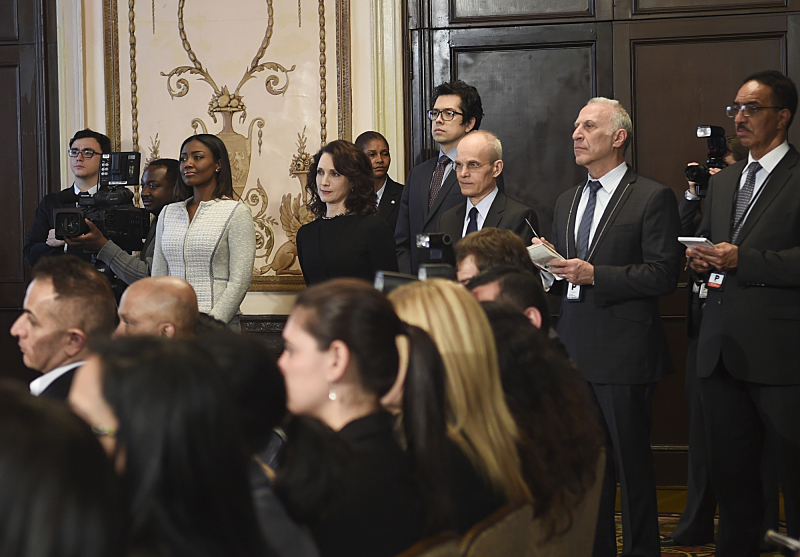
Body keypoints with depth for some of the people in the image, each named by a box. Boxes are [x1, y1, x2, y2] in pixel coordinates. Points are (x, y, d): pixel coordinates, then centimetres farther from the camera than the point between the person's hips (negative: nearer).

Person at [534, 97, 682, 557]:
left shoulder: (653, 198, -5)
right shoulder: (567, 201, 18)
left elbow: (663, 274, -13)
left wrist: (594, 274, -19)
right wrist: (548, 264, 1)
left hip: (623, 351, -7)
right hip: (574, 352, 7)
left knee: (631, 464, -2)